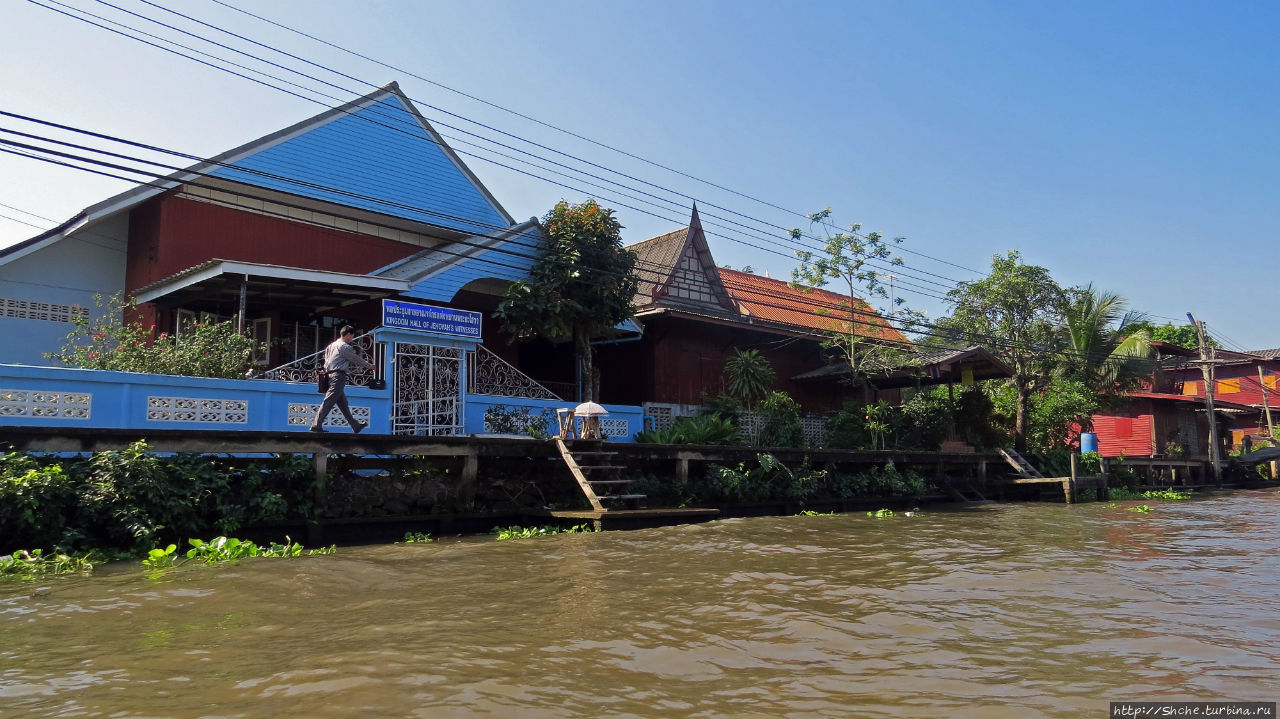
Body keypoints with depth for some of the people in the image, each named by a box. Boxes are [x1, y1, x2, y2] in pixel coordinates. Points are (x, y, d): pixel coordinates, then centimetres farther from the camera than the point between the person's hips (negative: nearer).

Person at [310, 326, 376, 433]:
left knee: (343, 403, 12)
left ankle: (355, 425, 19)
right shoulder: (345, 347, -8)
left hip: (330, 375, 10)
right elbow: (357, 359, -2)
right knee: (328, 402, -12)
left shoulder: (332, 345, 18)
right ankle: (316, 425, -16)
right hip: (338, 376, -10)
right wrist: (370, 366, 10)